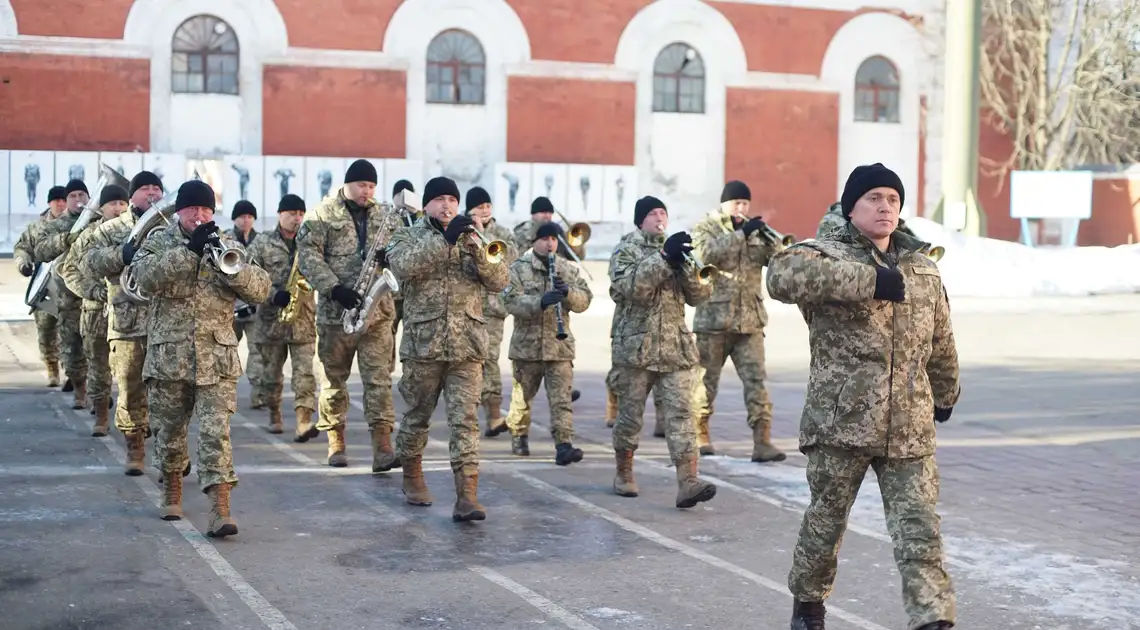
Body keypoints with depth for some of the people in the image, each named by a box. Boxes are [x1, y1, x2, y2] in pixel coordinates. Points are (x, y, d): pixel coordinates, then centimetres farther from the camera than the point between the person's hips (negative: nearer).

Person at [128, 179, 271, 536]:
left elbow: (260, 290, -4)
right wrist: (191, 249, -23)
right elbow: (146, 277, -17)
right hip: (168, 356, 1)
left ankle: (220, 511, -15)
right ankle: (172, 491, 38)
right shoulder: (159, 242, 5)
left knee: (215, 434, -10)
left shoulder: (229, 247, 8)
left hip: (216, 360, -1)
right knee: (170, 431, 14)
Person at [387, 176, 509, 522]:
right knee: (417, 415, 13)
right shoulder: (407, 236, 5)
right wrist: (445, 238, -25)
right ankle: (412, 476, 35)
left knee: (465, 419, -7)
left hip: (467, 346, 1)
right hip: (423, 343, -1)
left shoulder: (471, 237, 11)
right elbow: (403, 265, -19)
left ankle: (467, 496, -12)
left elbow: (499, 281, -1)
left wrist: (478, 251, -19)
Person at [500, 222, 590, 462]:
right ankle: (519, 438, 32)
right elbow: (511, 301, -15)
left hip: (560, 345, 1)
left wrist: (567, 292, -20)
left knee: (562, 398, -8)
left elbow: (584, 300, 1)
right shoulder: (518, 269, -2)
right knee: (522, 395, 13)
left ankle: (564, 445, -13)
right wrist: (540, 302, -31)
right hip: (527, 345, -1)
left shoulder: (569, 270, 8)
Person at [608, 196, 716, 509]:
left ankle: (688, 482, -18)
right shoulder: (626, 252, 2)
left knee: (680, 413, -9)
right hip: (636, 347, -3)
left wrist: (686, 264, -14)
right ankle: (623, 473, 25)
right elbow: (630, 287, -20)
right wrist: (664, 257, -25)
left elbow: (699, 295, 3)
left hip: (675, 347, 3)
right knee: (630, 414, 7)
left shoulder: (675, 250, 14)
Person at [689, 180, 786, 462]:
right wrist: (742, 233, -26)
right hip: (714, 318, -3)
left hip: (749, 320, 3)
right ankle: (700, 434, 21)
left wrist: (769, 240, -16)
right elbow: (708, 253, -20)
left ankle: (762, 441, -8)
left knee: (756, 379, -5)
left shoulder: (753, 230, 14)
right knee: (706, 379, 6)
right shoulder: (705, 228, 1)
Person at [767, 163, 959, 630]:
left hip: (909, 429, 3)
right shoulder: (826, 254, -5)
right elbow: (783, 274, -30)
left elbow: (941, 343, 26)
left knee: (920, 533, -4)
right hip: (840, 421, -3)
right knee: (825, 522, 12)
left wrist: (946, 394, 36)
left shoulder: (923, 268, 13)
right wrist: (869, 279, -33)